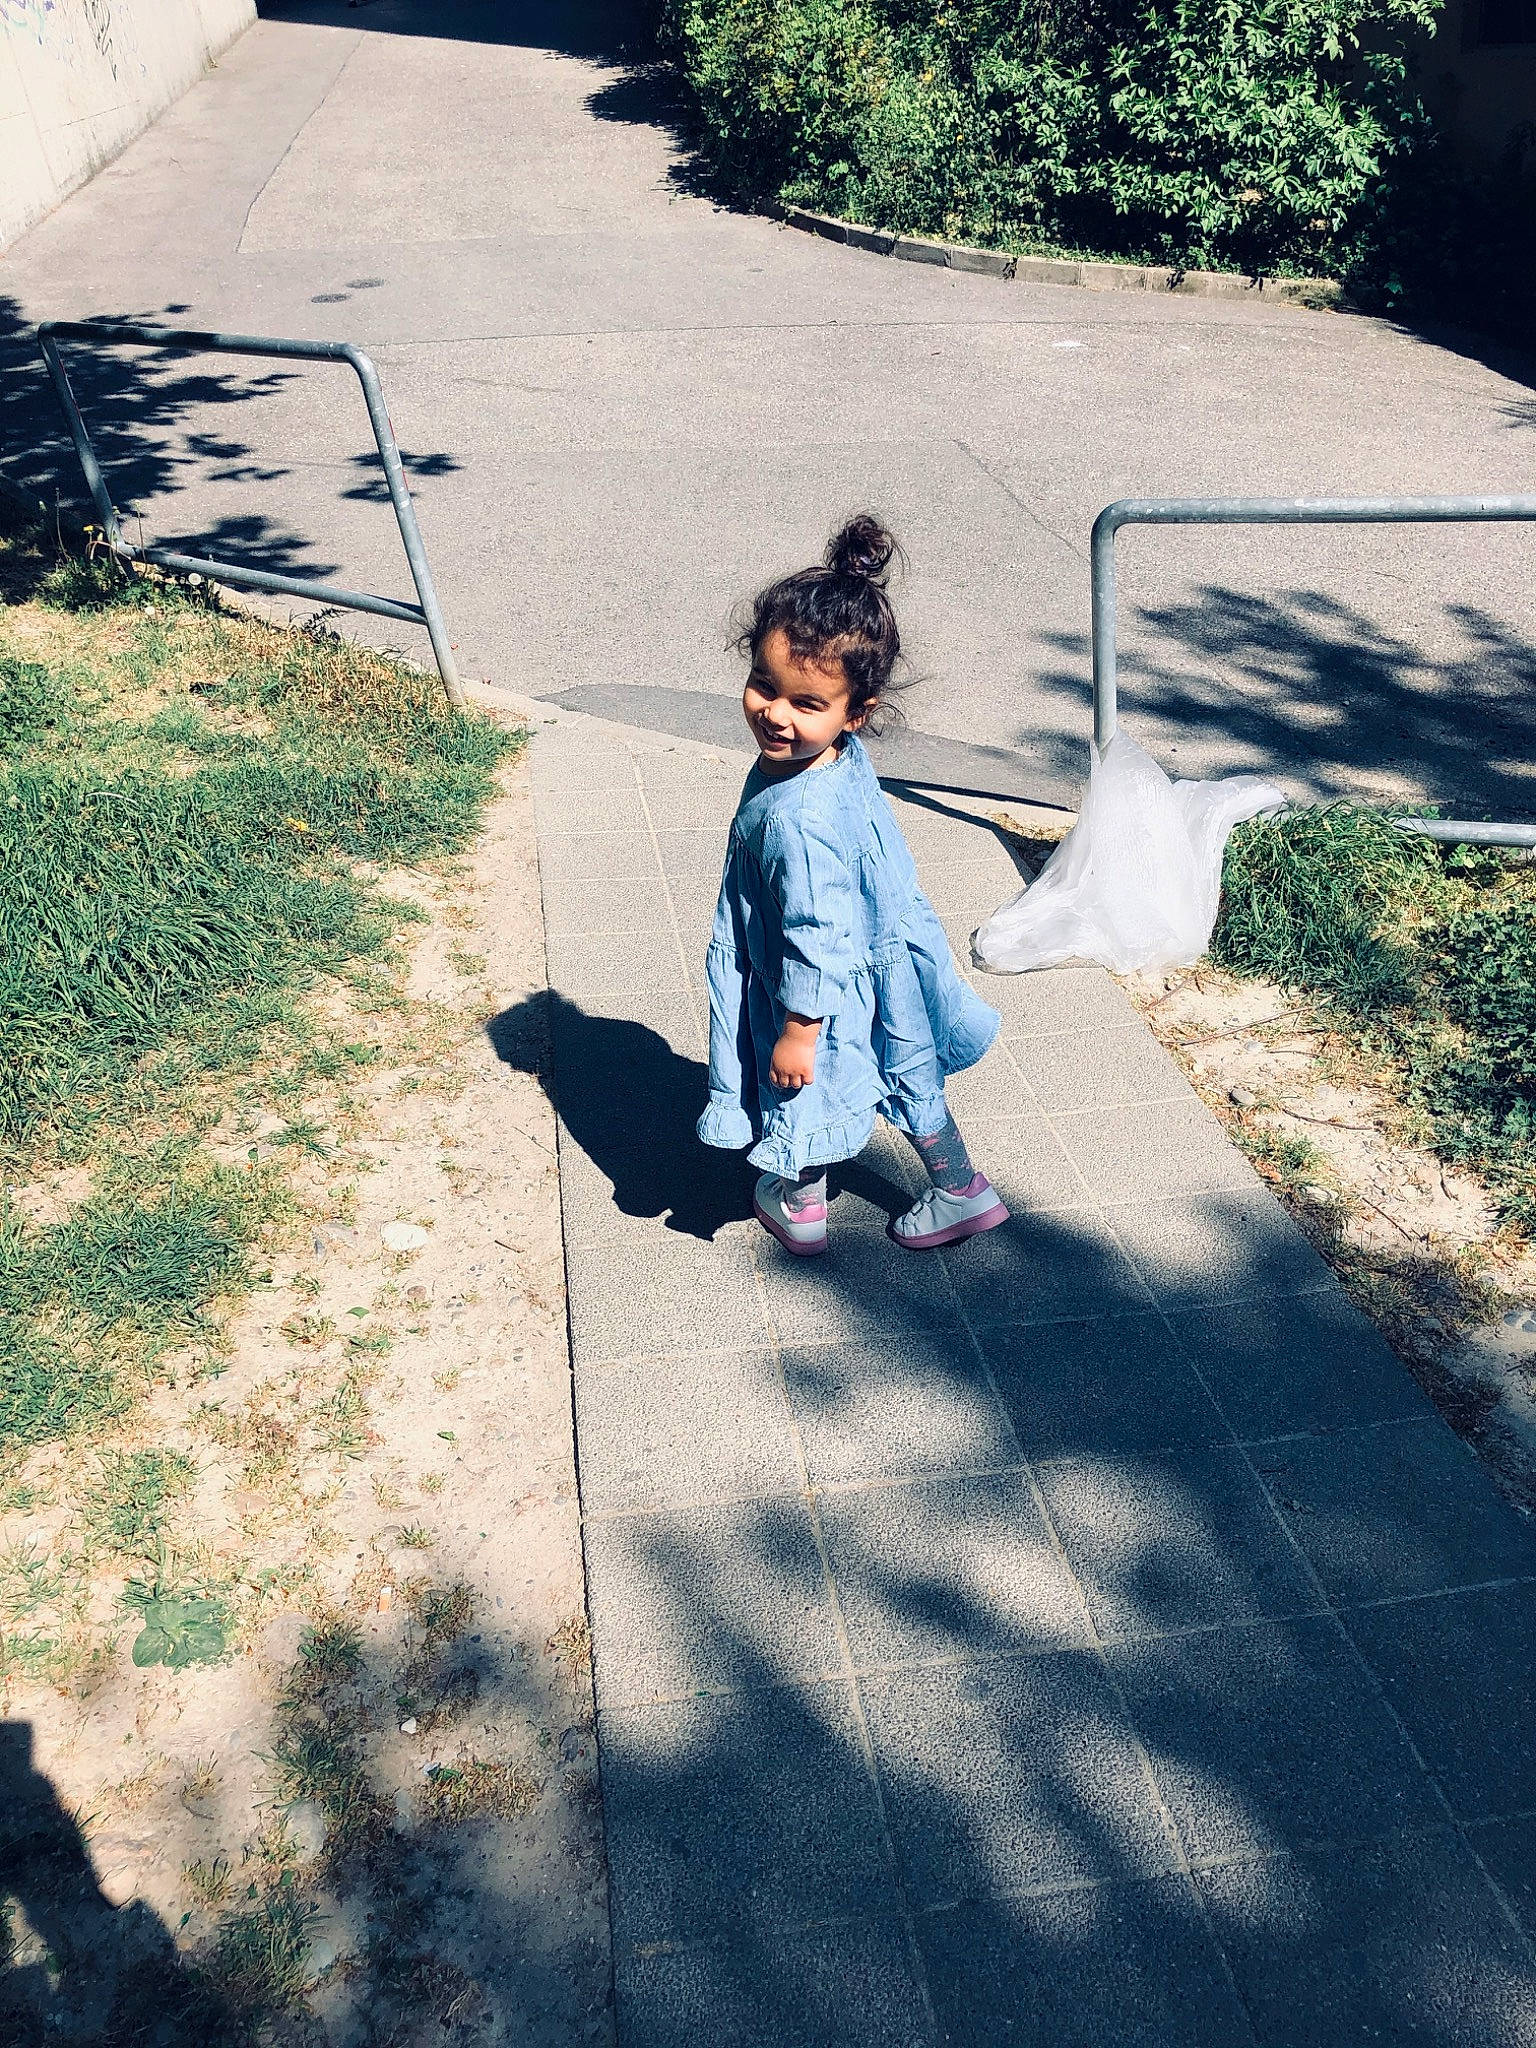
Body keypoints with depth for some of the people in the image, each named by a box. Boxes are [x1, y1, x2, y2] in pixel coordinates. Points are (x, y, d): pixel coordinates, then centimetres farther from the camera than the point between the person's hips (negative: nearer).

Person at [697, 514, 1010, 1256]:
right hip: (871, 967, 8)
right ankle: (961, 1189, 44)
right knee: (904, 1074, 25)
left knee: (799, 1093, 20)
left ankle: (797, 1203, 48)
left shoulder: (795, 819, -38)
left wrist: (799, 1030, -19)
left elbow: (815, 938, -30)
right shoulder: (842, 760, -12)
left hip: (818, 993, -8)